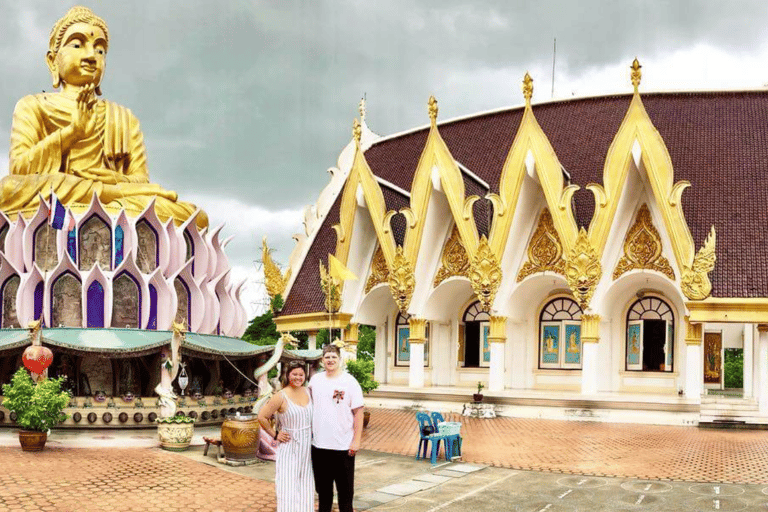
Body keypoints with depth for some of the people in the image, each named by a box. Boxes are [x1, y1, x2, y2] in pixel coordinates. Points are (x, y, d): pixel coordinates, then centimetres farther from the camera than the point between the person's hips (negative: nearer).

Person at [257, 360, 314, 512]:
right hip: (289, 447, -5)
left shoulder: (308, 392, 5)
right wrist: (275, 435, -6)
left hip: (307, 447, 5)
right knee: (288, 484, -5)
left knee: (305, 483, 9)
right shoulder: (281, 397, -11)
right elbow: (262, 417, -7)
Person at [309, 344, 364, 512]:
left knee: (345, 490, 5)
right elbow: (308, 406, 17)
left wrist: (356, 441, -11)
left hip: (343, 446, -4)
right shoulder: (315, 380, 6)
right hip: (319, 445, 4)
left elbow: (358, 412, -7)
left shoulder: (349, 382, -6)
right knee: (323, 488, 16)